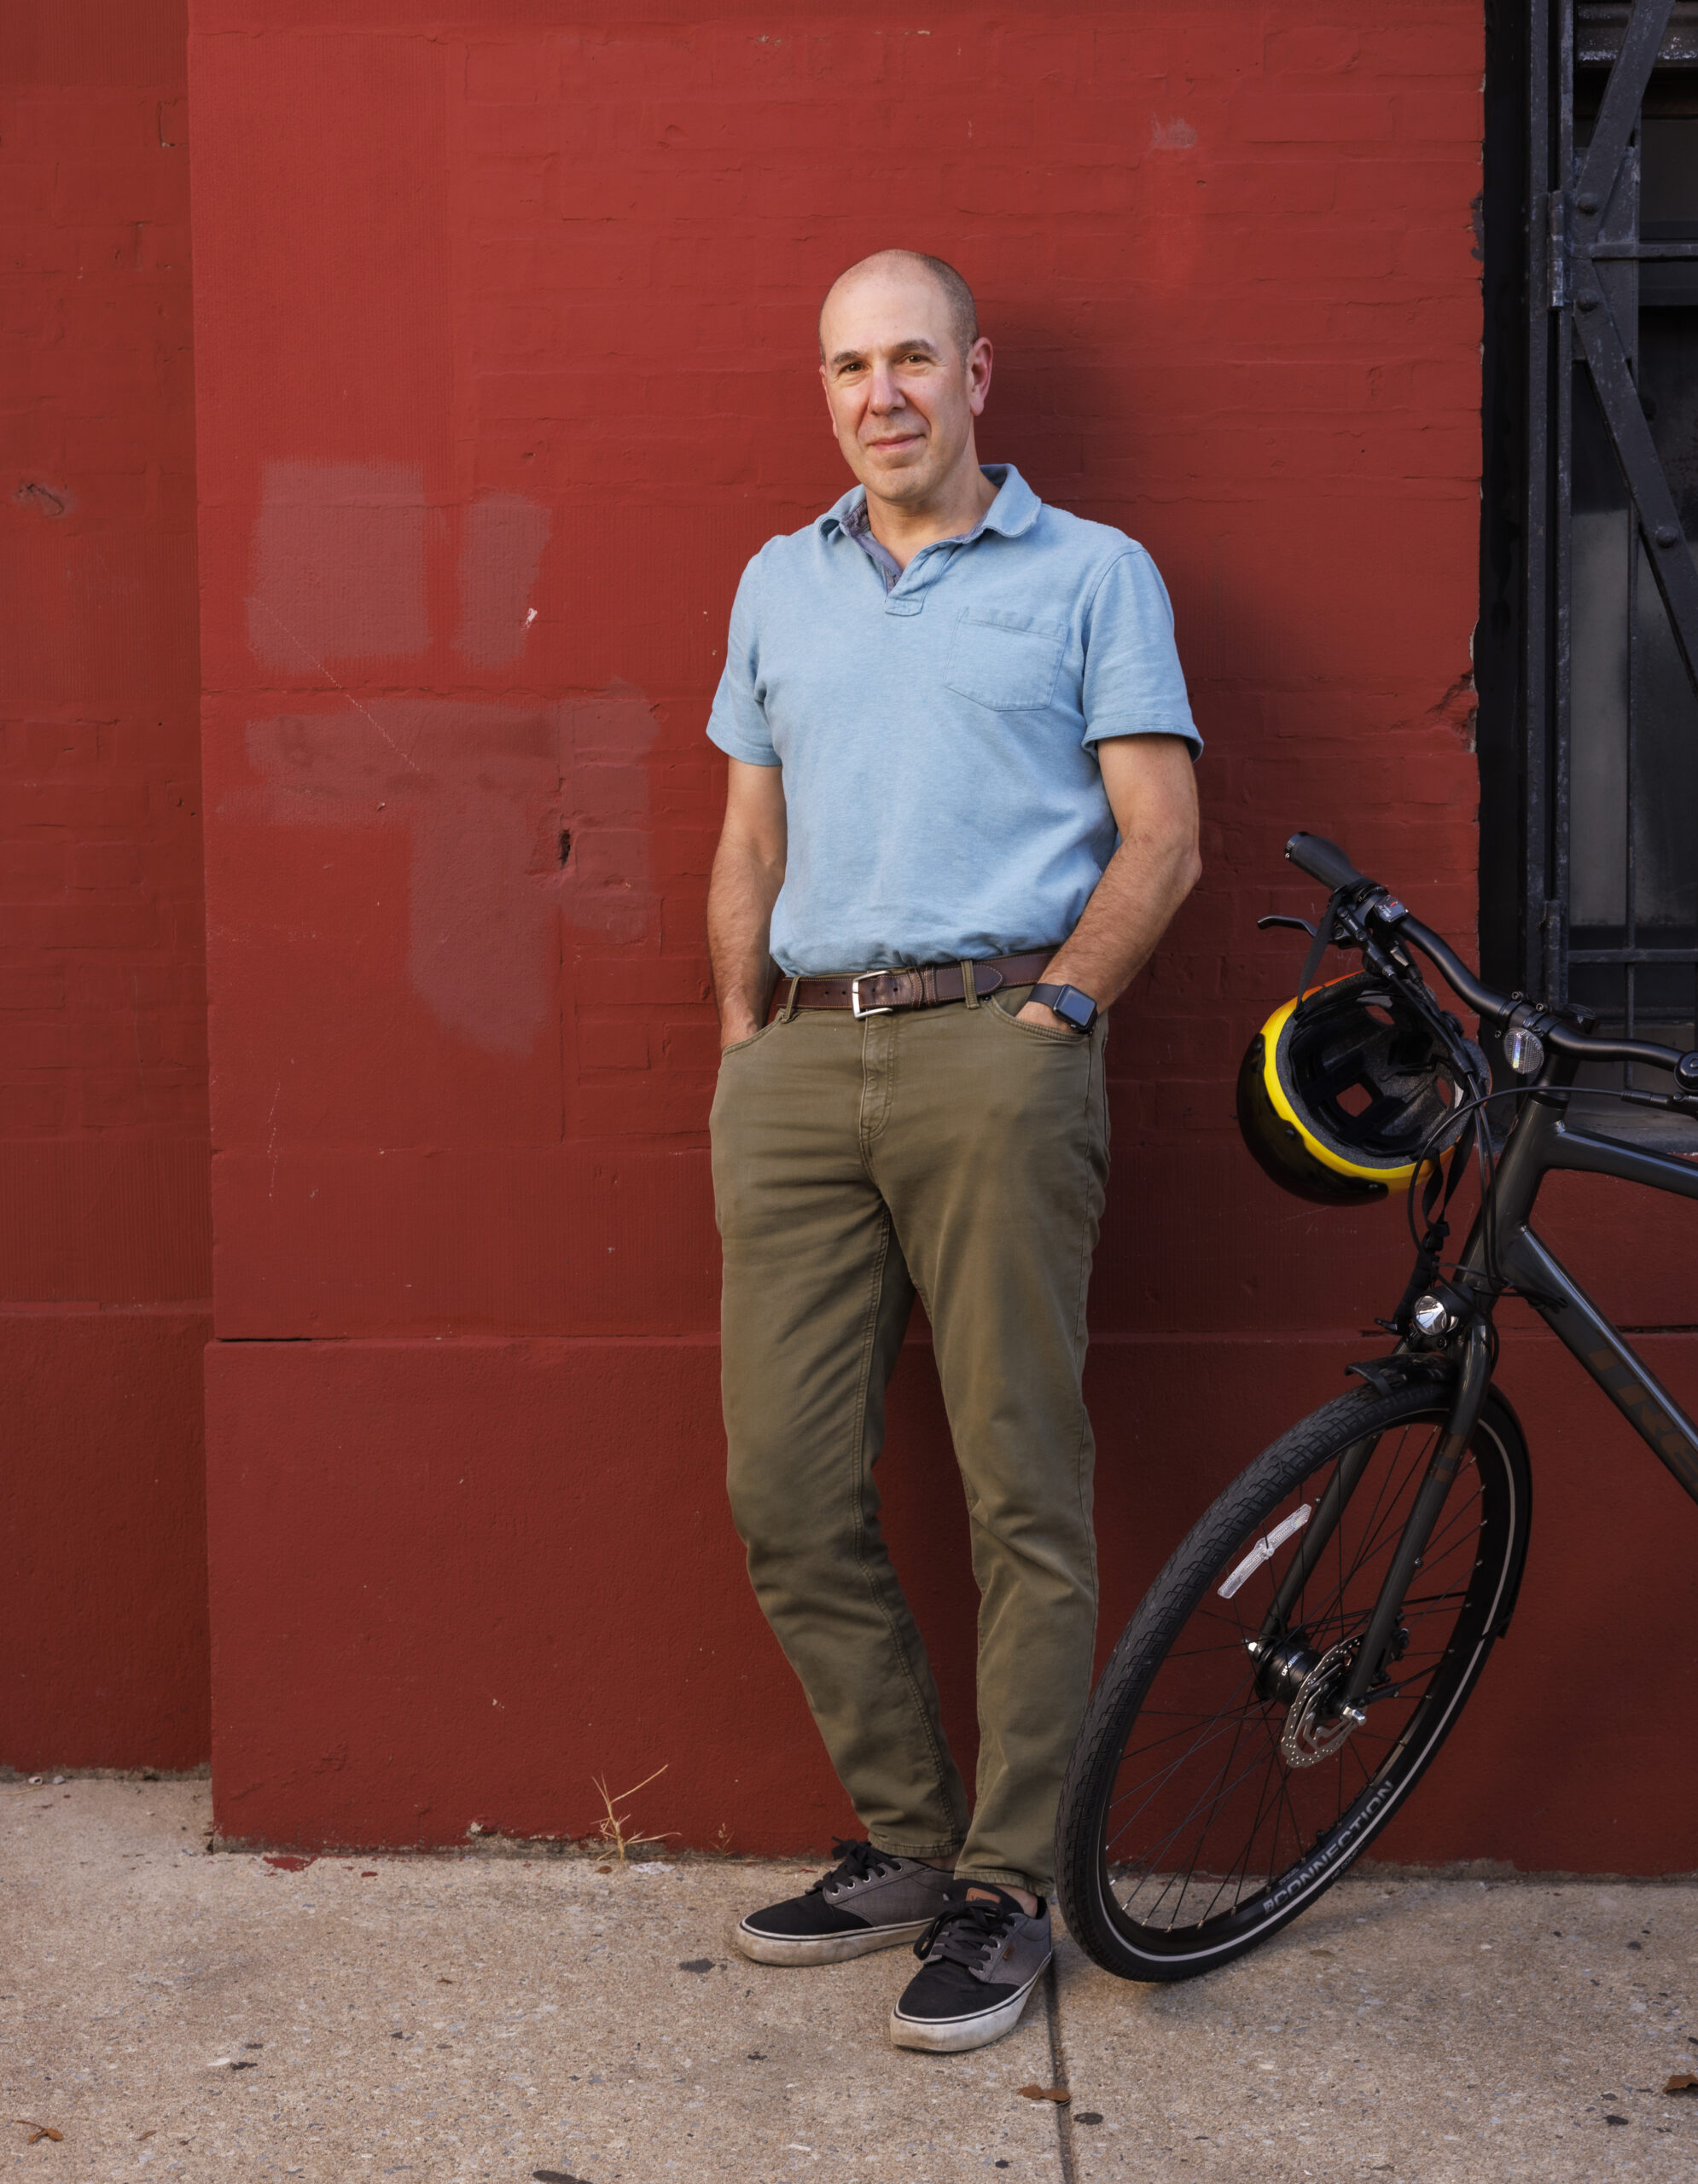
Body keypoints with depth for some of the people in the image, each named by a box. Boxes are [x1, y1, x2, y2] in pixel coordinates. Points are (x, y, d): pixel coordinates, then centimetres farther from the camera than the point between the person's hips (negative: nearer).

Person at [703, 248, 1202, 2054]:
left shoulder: (1091, 572, 9)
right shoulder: (778, 584, 22)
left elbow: (1160, 838, 3)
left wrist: (1054, 1010, -8)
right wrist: (741, 1036, 10)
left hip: (995, 1046, -4)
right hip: (800, 1060, 5)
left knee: (1024, 1489, -3)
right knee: (787, 1492, 3)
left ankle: (1006, 1890, 9)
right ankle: (903, 1841, 20)